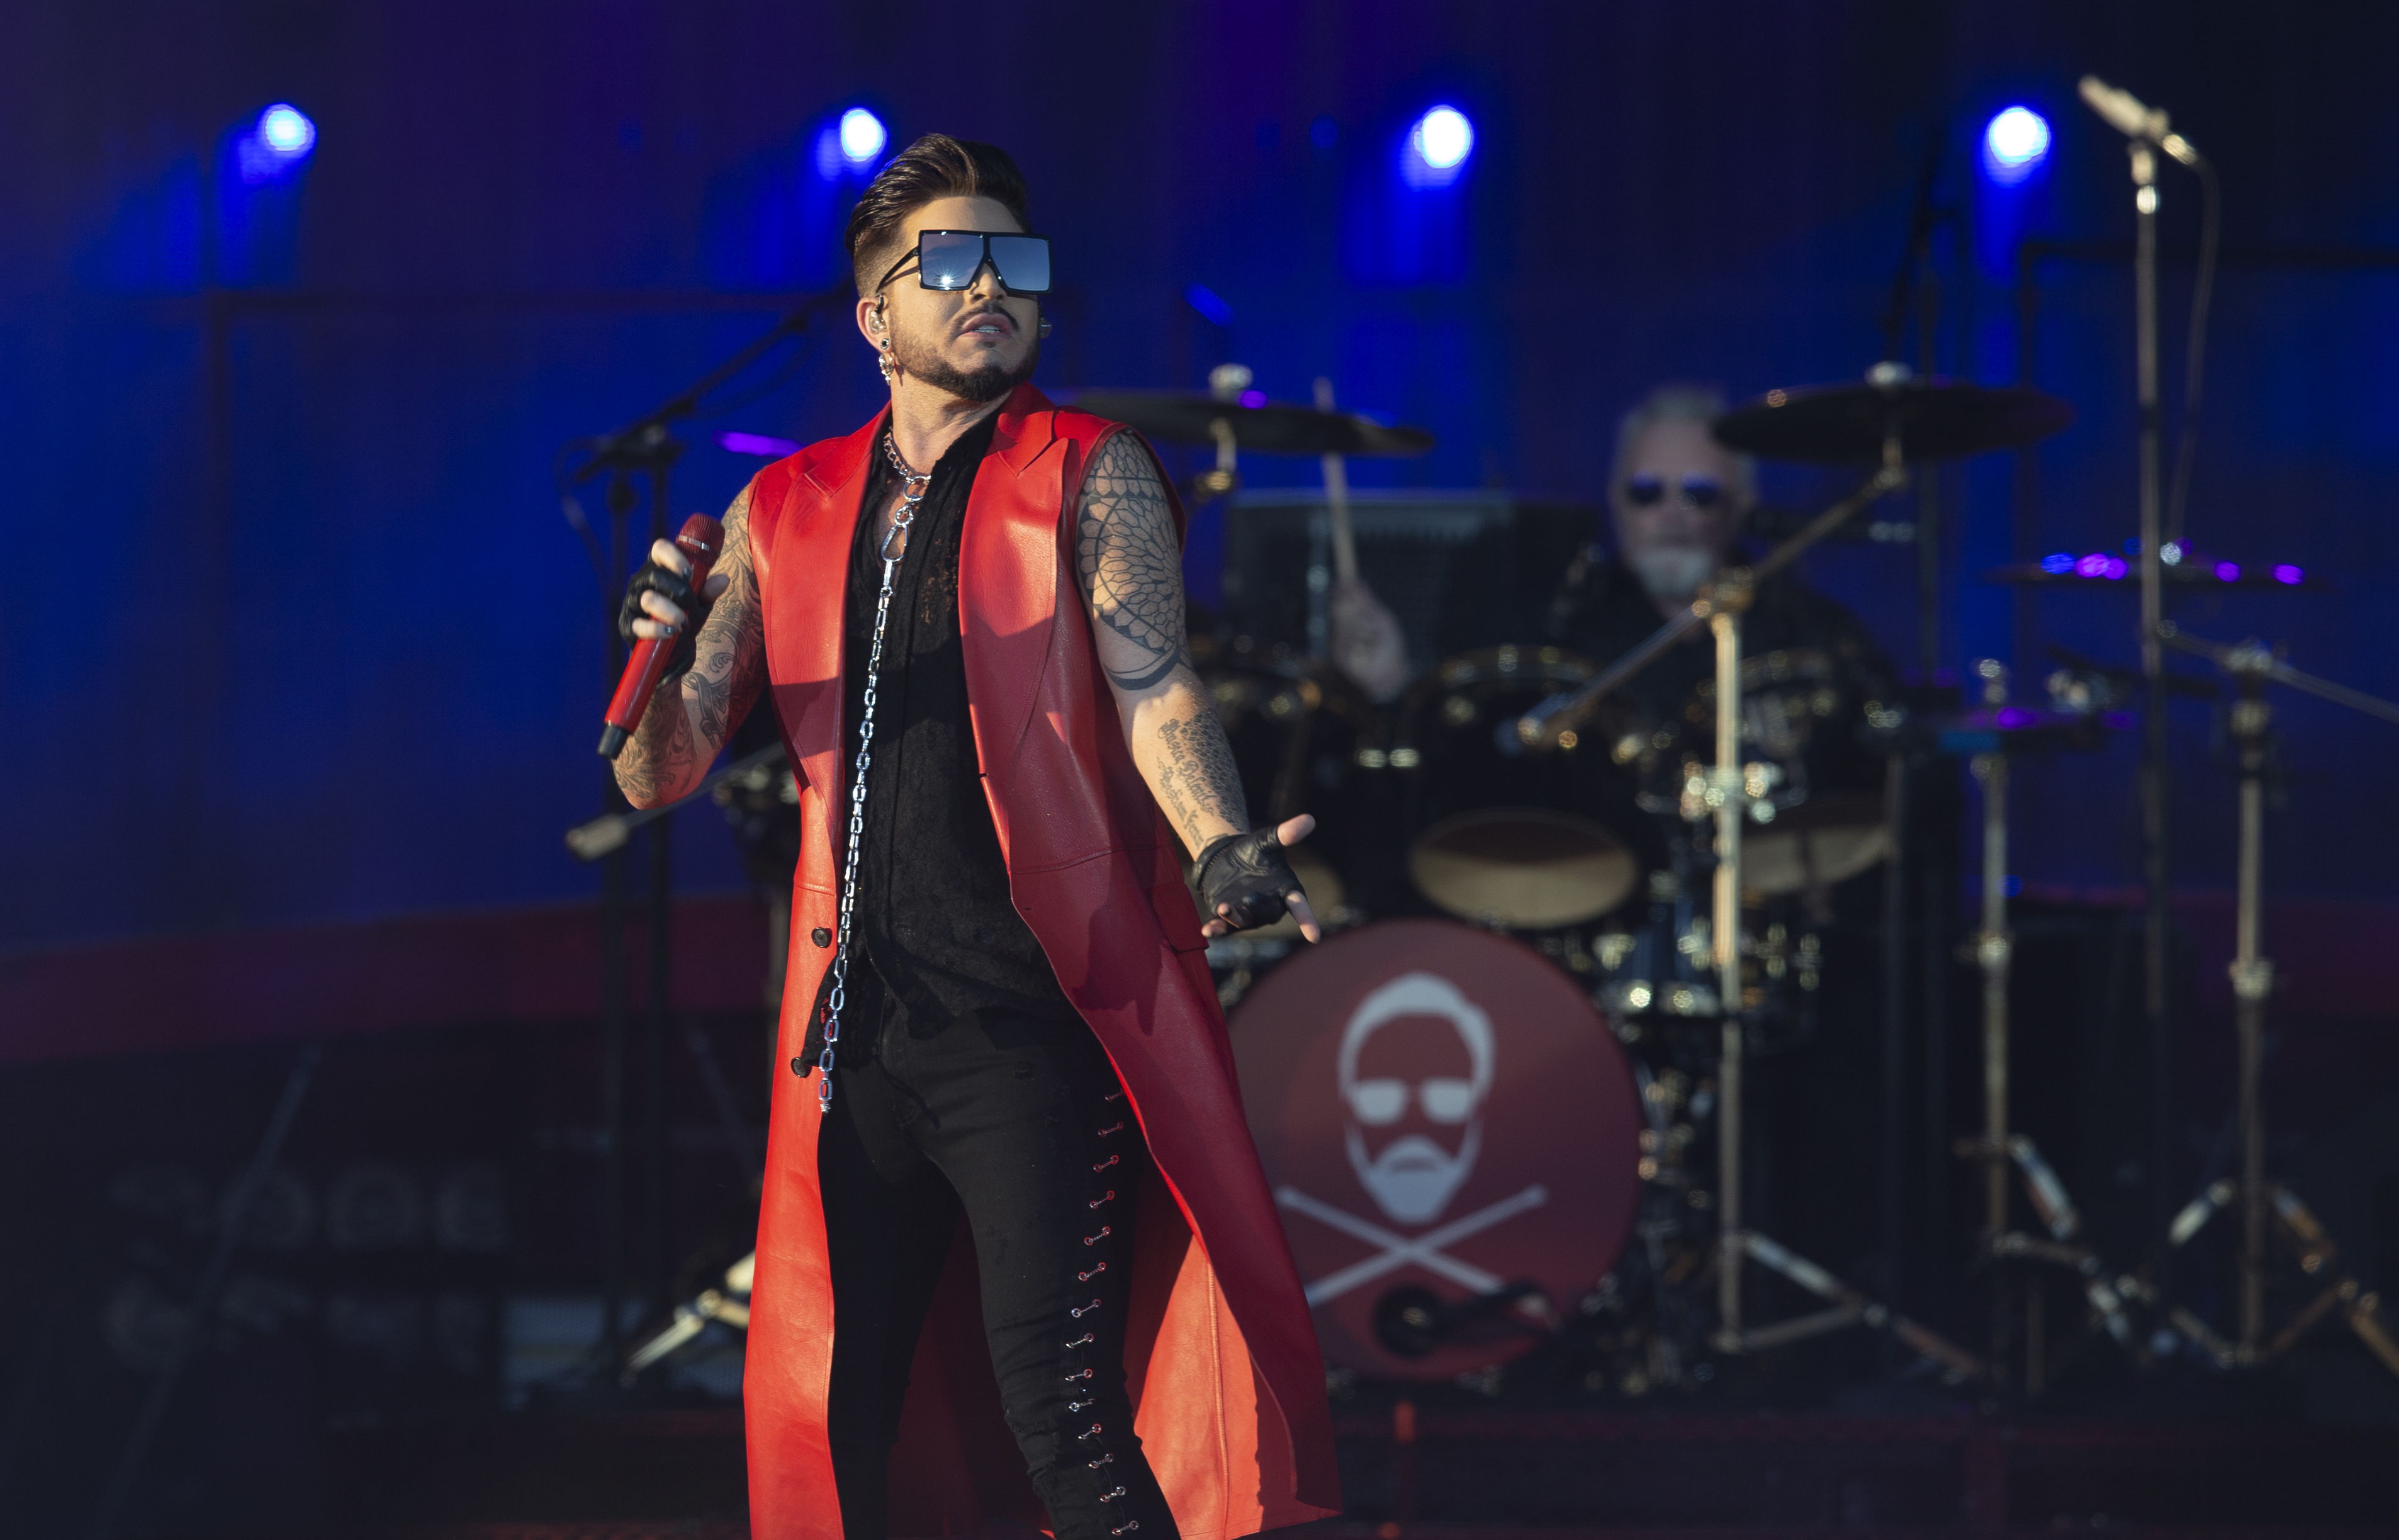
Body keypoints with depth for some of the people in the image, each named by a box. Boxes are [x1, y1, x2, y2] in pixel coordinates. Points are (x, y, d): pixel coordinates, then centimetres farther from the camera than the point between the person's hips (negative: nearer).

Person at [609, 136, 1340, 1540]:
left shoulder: (1090, 475, 3)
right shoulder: (785, 514, 13)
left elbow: (1153, 690, -10)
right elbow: (661, 776, 12)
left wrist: (1223, 849, -31)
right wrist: (659, 656, -11)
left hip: (1036, 1017, -4)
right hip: (857, 1037, 4)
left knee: (1058, 1405, -15)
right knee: (835, 1416, 7)